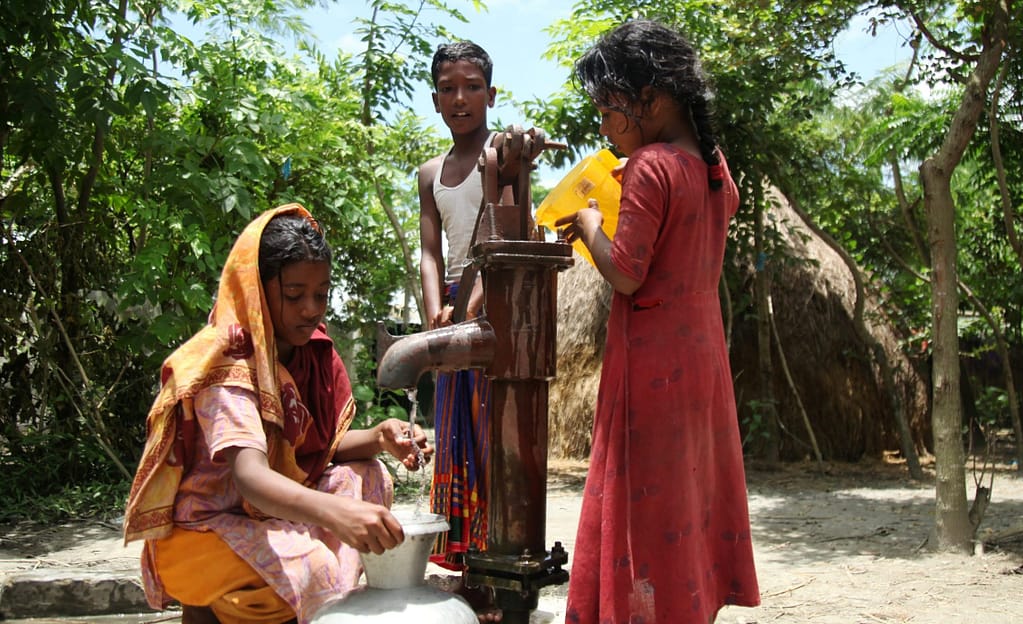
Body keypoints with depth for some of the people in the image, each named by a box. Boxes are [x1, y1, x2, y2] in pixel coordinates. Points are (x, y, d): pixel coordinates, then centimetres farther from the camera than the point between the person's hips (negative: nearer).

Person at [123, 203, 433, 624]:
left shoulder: (313, 351, -1)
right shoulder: (229, 365, -24)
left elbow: (324, 447, 2)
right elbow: (249, 476, -39)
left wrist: (379, 438, -20)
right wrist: (336, 511, -57)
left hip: (272, 512, 8)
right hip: (201, 528, -7)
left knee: (369, 477, -8)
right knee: (309, 568, -31)